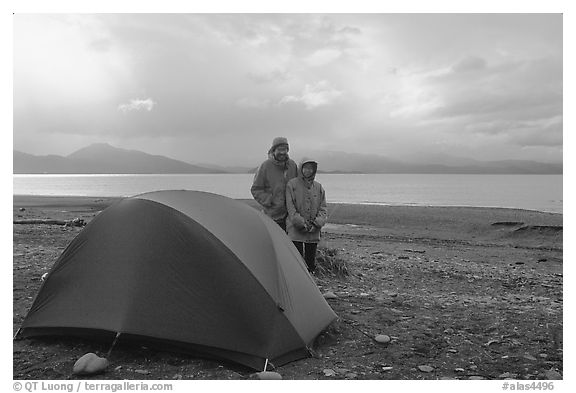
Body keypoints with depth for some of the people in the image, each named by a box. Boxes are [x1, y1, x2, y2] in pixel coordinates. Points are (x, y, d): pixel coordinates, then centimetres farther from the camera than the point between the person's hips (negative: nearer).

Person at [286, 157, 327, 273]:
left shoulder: (318, 187, 10)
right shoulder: (292, 184, -1)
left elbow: (323, 208, 9)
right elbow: (290, 207, -5)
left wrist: (317, 223, -9)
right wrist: (302, 223, -14)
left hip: (314, 231, 4)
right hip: (296, 230, -3)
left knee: (311, 260, 9)